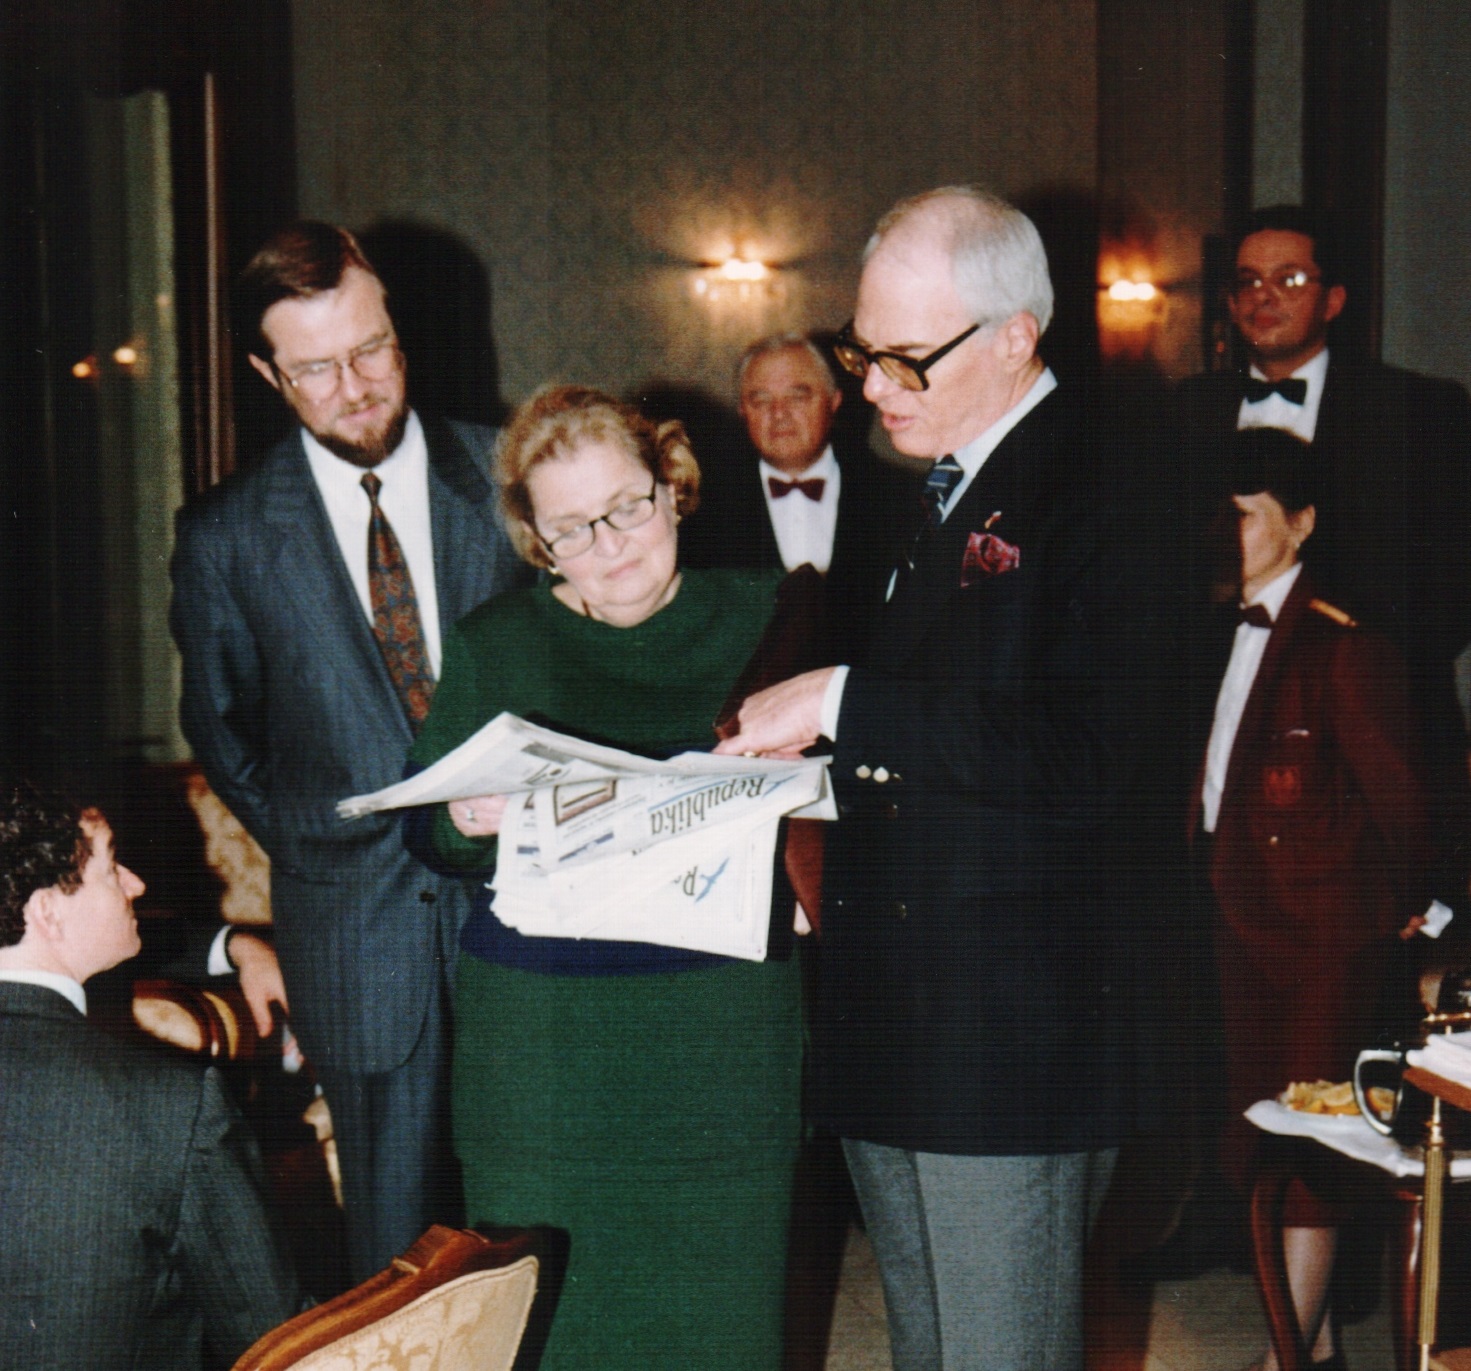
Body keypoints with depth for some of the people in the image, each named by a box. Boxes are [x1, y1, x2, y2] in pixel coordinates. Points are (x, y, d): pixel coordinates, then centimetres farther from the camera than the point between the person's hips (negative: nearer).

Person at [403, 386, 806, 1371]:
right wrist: (470, 822, -14)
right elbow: (428, 835, 8)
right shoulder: (494, 643, 7)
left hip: (720, 1022, 0)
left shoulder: (755, 616, 7)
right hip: (540, 1033, 0)